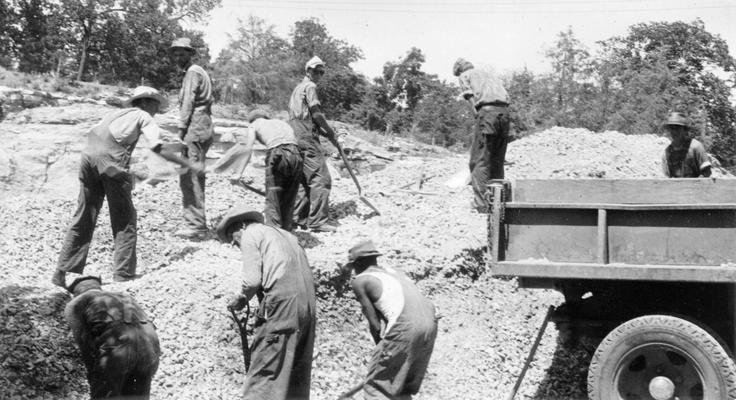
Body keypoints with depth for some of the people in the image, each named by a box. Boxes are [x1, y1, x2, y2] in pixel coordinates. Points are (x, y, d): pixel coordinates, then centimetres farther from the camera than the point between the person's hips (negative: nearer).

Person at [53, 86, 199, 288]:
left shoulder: (116, 113, 32)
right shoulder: (143, 116, 14)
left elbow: (95, 134, 22)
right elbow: (158, 149, 2)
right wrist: (189, 165, 3)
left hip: (88, 156, 6)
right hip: (112, 161, -6)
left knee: (83, 218, 13)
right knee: (124, 220, 5)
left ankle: (62, 273, 14)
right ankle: (123, 275, 4)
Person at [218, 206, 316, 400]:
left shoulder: (250, 234, 6)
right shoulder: (284, 234, 28)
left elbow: (252, 280, -6)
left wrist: (240, 299, 12)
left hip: (281, 303, -8)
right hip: (307, 303, 8)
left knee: (263, 370, -6)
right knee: (297, 370, 12)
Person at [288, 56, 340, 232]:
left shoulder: (297, 88, 25)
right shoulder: (310, 86, -4)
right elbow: (316, 113, -12)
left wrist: (325, 133, 19)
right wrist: (331, 133, -2)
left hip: (294, 138, 10)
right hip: (307, 138, -10)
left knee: (302, 179, 13)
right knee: (321, 178, -10)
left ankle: (299, 218, 14)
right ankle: (317, 221, -14)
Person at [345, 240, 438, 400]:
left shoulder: (360, 281, 7)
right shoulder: (394, 271, 27)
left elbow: (374, 324, 4)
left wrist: (381, 349, 18)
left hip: (405, 329, -7)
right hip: (429, 323, 7)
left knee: (375, 386, 5)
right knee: (403, 386, 21)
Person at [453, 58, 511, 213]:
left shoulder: (464, 76, 17)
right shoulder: (488, 75, 33)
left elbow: (472, 98, -1)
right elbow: (504, 96, 20)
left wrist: (479, 116, -1)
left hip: (487, 111, -6)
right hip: (504, 112, 6)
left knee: (479, 161, -4)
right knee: (497, 162, 12)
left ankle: (482, 204, -11)